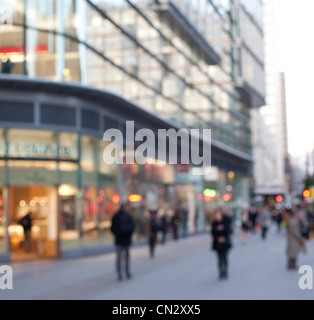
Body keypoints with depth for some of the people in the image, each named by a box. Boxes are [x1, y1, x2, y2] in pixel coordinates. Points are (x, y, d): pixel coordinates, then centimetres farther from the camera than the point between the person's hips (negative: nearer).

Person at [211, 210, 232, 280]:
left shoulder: (225, 222, -3)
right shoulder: (214, 224, 2)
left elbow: (228, 232, -3)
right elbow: (213, 233, -1)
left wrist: (224, 238, -19)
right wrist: (218, 238, -15)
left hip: (225, 242, -2)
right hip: (217, 243, 2)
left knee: (224, 257, -8)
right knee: (220, 258, 4)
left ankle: (225, 272, -3)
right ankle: (221, 273, 9)